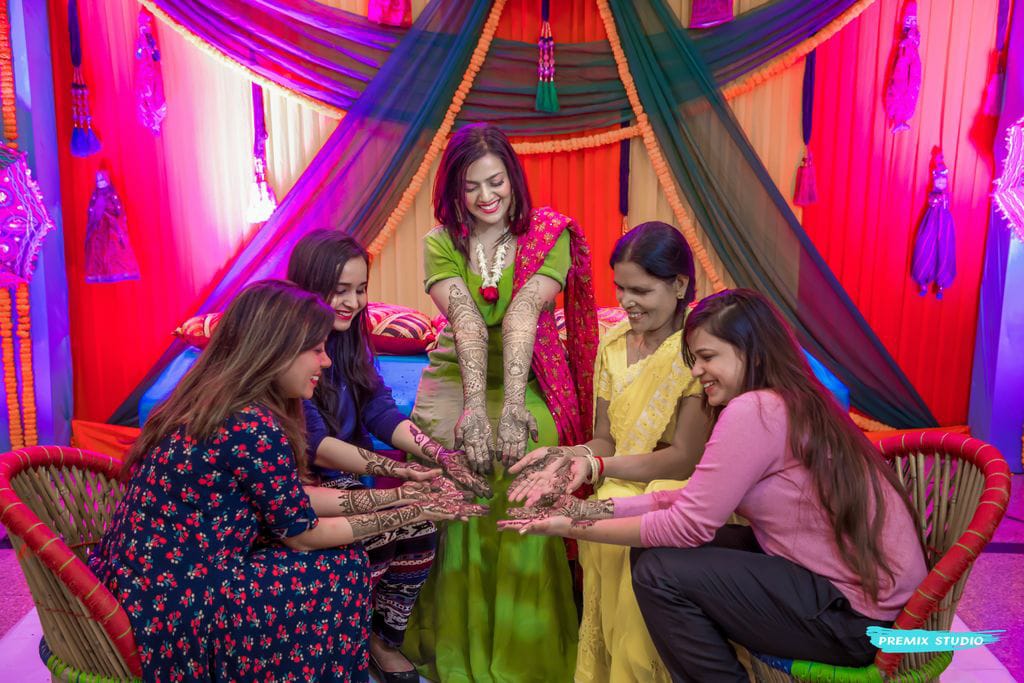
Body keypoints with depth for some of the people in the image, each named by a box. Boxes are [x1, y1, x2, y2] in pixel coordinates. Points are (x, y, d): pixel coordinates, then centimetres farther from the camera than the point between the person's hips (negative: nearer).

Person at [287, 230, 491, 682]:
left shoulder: (349, 339, 4)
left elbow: (381, 411, -5)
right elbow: (314, 445, -25)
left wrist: (441, 455, -22)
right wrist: (395, 470, -36)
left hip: (342, 478, 6)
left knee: (420, 523, -13)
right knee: (376, 531, -25)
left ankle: (385, 639, 8)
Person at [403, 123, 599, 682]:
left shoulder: (550, 235, -6)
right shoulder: (440, 242, -2)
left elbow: (522, 316, -22)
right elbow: (467, 321, -20)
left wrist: (512, 406, -34)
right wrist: (475, 406, -34)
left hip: (527, 379, -1)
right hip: (456, 376, 2)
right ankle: (452, 637, 1)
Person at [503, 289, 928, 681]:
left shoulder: (753, 411, -21)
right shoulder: (794, 402, 8)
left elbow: (688, 526, -18)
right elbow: (697, 503, 4)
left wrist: (574, 529, -10)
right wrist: (597, 509, 1)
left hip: (856, 614, -9)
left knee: (659, 573, -12)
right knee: (673, 550, 6)